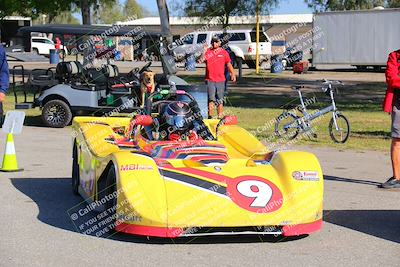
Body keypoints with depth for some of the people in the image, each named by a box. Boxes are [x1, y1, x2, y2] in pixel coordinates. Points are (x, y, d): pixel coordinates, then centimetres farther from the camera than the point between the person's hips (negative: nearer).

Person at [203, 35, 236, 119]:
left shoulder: (224, 52, 8)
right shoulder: (207, 52, 4)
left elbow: (228, 64, 12)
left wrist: (232, 74, 3)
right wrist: (204, 52, -21)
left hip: (220, 80, 2)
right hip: (210, 80, -2)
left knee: (220, 100, 7)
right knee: (211, 99, -3)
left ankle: (220, 117, 12)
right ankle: (210, 116, 3)